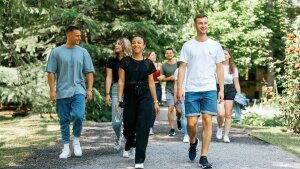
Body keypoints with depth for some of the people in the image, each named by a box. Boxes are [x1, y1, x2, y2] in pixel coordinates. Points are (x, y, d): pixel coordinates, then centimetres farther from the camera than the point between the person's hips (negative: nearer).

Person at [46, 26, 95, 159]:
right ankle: (66, 148, 17)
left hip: (78, 90, 0)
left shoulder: (83, 52, 5)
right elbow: (51, 72, 2)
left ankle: (76, 141, 6)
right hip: (62, 92, 0)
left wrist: (89, 89, -1)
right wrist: (52, 90, -4)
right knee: (64, 120, 5)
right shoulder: (57, 52, 2)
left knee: (78, 116, -18)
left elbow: (89, 72, 6)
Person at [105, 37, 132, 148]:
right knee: (116, 121, -7)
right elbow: (109, 77, 5)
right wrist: (107, 94, -1)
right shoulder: (112, 60, 6)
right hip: (116, 90, 0)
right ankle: (119, 137, 25)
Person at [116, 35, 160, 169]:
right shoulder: (125, 61, 4)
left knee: (142, 127, -8)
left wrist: (156, 101, 7)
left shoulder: (148, 63, 6)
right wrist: (119, 100, -7)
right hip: (129, 97, 0)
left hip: (145, 97, 0)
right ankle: (129, 146, 42)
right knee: (129, 126, 6)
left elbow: (151, 83, 10)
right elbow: (121, 81, 1)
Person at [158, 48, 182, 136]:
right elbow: (161, 78, 3)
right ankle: (172, 129, 1)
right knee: (170, 109, -7)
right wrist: (169, 78, -12)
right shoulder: (164, 66, 4)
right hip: (169, 90, 0)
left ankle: (178, 120, 35)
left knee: (179, 110, 1)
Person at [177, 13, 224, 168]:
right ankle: (193, 143, 30)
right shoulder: (188, 45, 6)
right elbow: (182, 68, 4)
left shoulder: (215, 45, 8)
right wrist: (179, 88, -5)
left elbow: (219, 69, 10)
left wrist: (221, 89, 3)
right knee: (192, 123, -3)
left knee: (207, 121, -5)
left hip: (210, 89, 1)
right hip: (191, 90, 0)